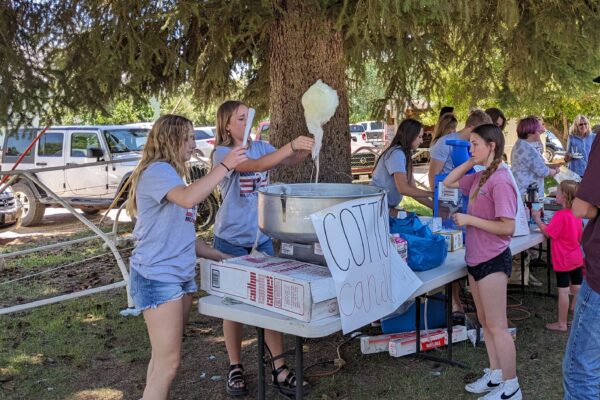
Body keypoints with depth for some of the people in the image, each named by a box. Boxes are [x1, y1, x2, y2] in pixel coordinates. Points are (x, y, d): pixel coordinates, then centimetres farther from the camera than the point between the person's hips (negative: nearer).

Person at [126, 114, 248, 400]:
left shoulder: (170, 175, 18)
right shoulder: (157, 170, -11)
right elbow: (189, 198, -34)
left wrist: (222, 258, 16)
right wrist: (225, 165, -26)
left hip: (181, 275, 9)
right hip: (158, 277, -9)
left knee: (164, 357, 12)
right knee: (167, 362, -7)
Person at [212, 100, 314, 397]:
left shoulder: (260, 146, 5)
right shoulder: (222, 153, -12)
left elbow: (290, 161, -7)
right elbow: (257, 165, -28)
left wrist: (304, 149, -27)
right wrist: (290, 146, -39)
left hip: (262, 238, 4)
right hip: (231, 240, -4)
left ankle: (279, 367, 11)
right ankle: (235, 368, 21)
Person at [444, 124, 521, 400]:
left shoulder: (500, 181, -20)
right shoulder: (479, 177, 7)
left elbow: (507, 227, -23)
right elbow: (449, 182, 16)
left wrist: (469, 220, -20)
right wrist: (471, 162, 6)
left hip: (493, 261, -9)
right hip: (476, 259, 9)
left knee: (497, 326, 0)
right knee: (485, 322, 18)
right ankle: (495, 374, 32)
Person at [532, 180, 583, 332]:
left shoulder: (560, 215, -21)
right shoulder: (577, 214, 5)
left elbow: (548, 233, -18)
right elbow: (581, 238, 13)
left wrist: (537, 219, -10)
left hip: (563, 260, -8)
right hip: (577, 258, 8)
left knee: (563, 290, -3)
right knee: (577, 288, 16)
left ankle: (562, 324, 3)